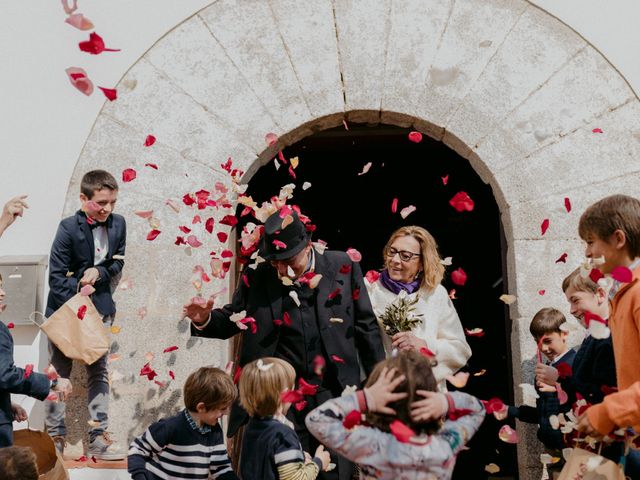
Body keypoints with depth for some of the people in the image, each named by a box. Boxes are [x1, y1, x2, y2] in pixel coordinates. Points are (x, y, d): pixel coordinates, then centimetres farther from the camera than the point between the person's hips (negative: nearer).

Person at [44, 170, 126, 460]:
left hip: (100, 308, 4)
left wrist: (99, 272, -14)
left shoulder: (118, 224, -1)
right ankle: (56, 437, 13)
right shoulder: (68, 227, -14)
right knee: (59, 374, 4)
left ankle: (98, 438, 11)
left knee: (99, 372, 6)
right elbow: (57, 276, -13)